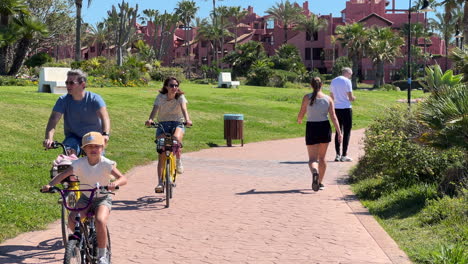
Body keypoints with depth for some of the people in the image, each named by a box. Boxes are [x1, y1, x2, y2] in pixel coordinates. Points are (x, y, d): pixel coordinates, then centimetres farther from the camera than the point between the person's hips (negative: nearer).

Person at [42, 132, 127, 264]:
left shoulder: (106, 163, -15)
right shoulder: (79, 163, -10)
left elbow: (123, 178, -24)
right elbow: (62, 175, -18)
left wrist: (115, 183, -47)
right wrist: (50, 185, -36)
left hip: (103, 199, -2)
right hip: (85, 198, 2)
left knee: (100, 221, -30)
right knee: (72, 219, -24)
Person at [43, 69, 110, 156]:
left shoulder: (95, 99, -13)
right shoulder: (63, 100, -8)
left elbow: (104, 117, -27)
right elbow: (53, 119, -20)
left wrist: (105, 134, -48)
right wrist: (49, 138, -39)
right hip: (73, 137, 0)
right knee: (69, 153, -30)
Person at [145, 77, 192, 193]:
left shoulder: (180, 97, -3)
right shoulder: (160, 97, -3)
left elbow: (184, 108, -20)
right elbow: (155, 109, -17)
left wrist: (187, 119, -41)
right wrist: (150, 119, -38)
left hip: (177, 123, -1)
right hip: (163, 124, 1)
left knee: (176, 138, -37)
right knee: (161, 155, -10)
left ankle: (178, 160, -10)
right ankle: (160, 182, -7)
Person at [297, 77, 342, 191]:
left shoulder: (307, 97, -6)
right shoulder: (328, 99, 0)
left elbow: (301, 114, -3)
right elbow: (333, 117, -5)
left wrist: (299, 120, 20)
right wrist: (339, 132, -6)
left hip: (311, 128, -2)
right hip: (325, 127, 2)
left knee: (313, 158, -1)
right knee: (322, 157, 17)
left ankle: (315, 172, -35)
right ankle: (320, 183, 23)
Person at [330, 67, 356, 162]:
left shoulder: (333, 81, 12)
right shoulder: (347, 81, -9)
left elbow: (332, 97, 16)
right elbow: (350, 98, -12)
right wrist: (354, 98, 9)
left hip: (336, 108, 6)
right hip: (346, 108, -6)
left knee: (338, 132, 12)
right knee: (347, 132, 1)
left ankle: (338, 155, 11)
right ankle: (344, 155, 0)